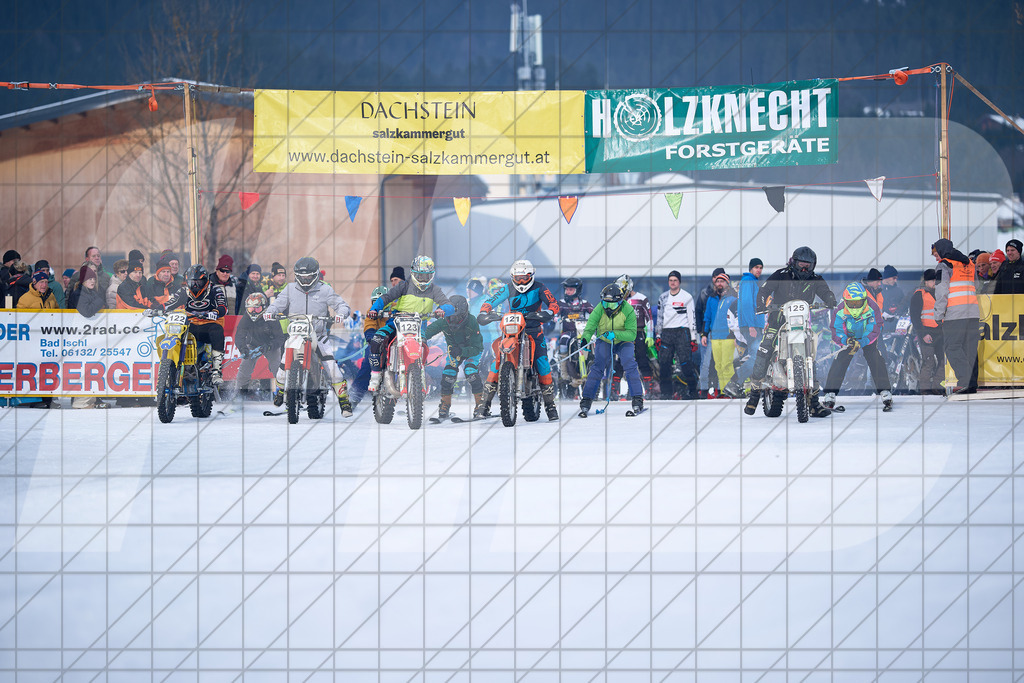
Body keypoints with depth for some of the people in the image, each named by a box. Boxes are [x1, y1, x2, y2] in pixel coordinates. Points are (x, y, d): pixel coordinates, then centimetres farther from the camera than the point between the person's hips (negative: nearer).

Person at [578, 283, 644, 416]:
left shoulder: (628, 311, -23)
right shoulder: (599, 310, -21)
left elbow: (632, 334, -25)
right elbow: (590, 326, -30)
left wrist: (615, 334, -40)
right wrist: (585, 337, -52)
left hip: (623, 342, -1)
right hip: (604, 342, 1)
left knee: (630, 366, -18)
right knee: (597, 368, -13)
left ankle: (637, 400, -11)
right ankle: (586, 401, -7)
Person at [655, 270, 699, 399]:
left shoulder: (686, 297, 2)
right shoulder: (663, 297, 14)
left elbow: (692, 318, 2)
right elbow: (659, 317, 19)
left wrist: (693, 339, -2)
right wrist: (658, 336, 13)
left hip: (682, 331, -4)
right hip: (666, 333, 4)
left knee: (686, 363, -12)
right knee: (664, 363, -2)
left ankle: (692, 391, -1)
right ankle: (666, 392, 7)